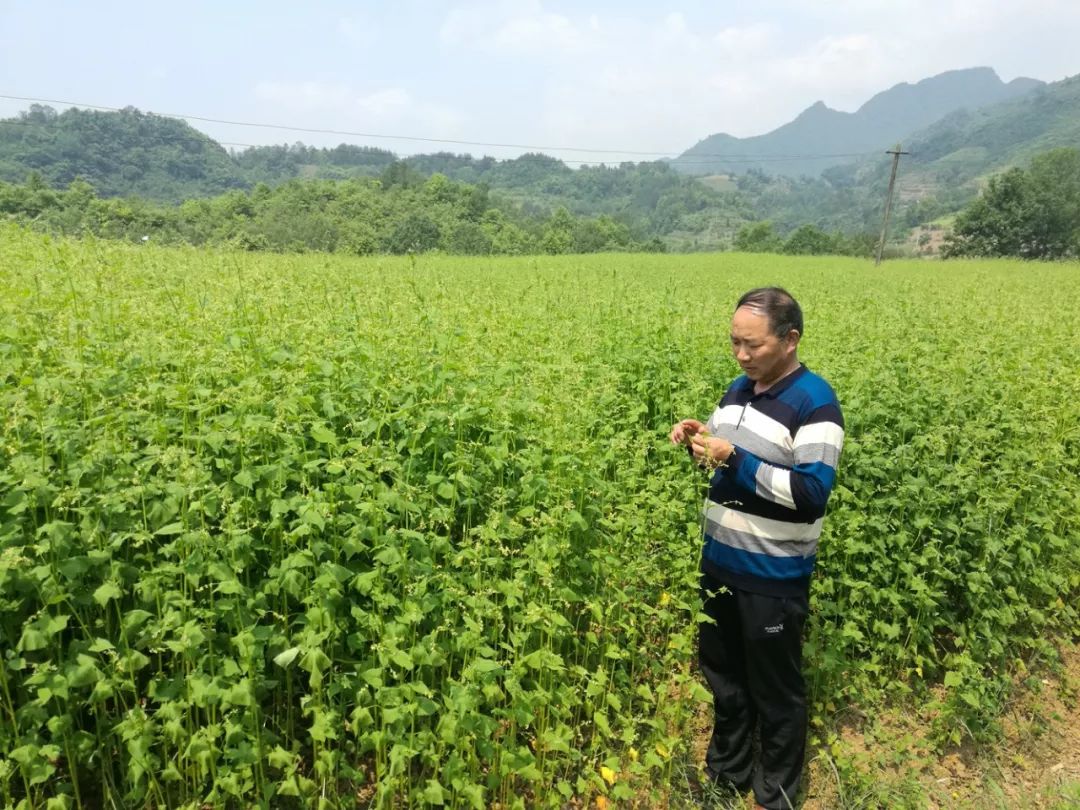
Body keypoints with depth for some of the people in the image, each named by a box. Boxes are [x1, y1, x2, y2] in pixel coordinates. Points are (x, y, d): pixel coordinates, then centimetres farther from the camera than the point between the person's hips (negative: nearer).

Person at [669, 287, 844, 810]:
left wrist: (735, 457, -28)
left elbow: (812, 494, -25)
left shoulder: (814, 402, -18)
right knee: (721, 673, 22)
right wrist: (698, 440, -4)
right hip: (720, 560, 8)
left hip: (774, 576, -7)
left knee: (774, 690, 13)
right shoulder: (739, 389, 6)